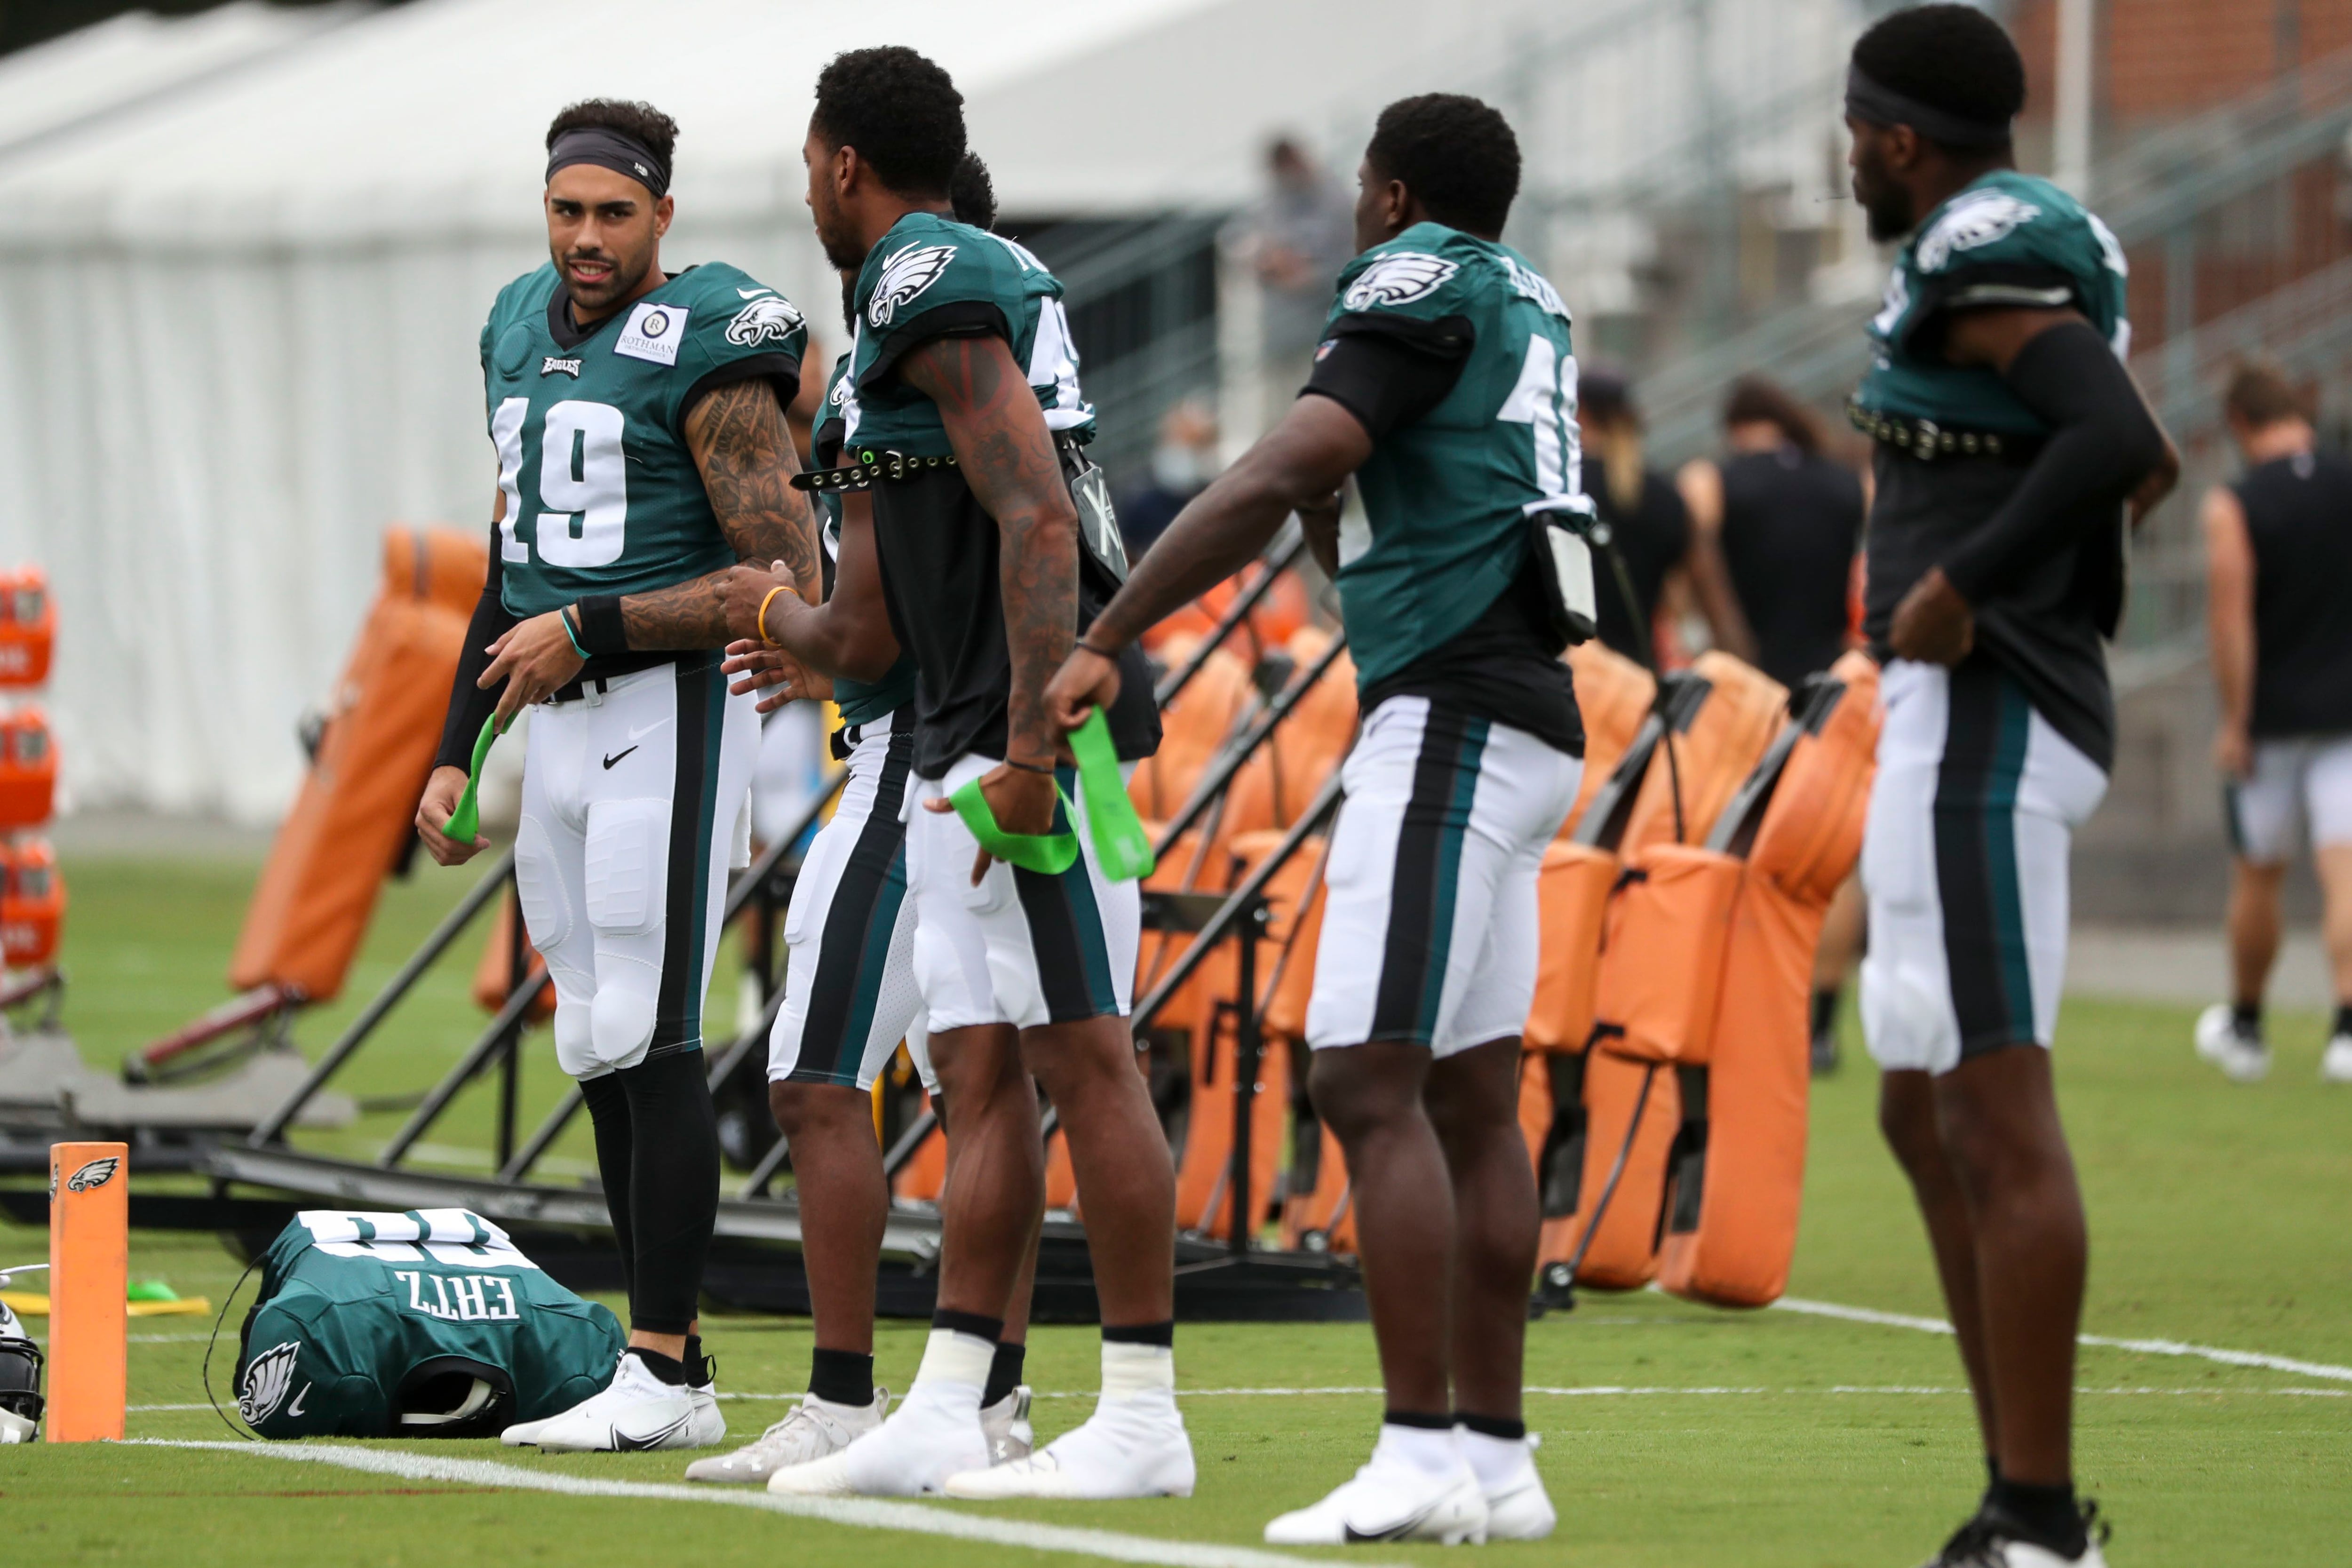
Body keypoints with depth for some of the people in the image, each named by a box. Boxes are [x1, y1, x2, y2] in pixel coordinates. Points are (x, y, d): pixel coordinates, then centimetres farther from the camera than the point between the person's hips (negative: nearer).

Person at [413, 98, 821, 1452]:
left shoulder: (705, 353, -11)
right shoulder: (524, 334, 13)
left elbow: (789, 584, -16)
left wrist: (589, 632, -17)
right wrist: (458, 756, 18)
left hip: (671, 715, -8)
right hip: (559, 727, 8)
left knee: (651, 1043, -9)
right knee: (601, 1052, 7)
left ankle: (660, 1376, -6)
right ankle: (677, 1373, 12)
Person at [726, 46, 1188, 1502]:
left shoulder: (933, 291, -11)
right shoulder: (991, 279, 20)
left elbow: (1039, 523, -21)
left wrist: (1028, 748, -25)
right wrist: (783, 617, 45)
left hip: (1030, 724, -10)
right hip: (961, 740, 10)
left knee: (1084, 1054, -8)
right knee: (982, 1071, 8)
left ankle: (1143, 1417, -7)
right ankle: (945, 1417, 9)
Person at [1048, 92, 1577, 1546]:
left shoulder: (1420, 283, -7)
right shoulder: (1533, 305, 20)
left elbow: (1276, 480, -18)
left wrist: (1106, 642, -18)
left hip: (1453, 719, -9)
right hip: (1524, 719, 9)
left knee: (1372, 1080, -13)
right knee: (1473, 1097, 9)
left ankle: (1422, 1454, -19)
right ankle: (1495, 1454, 9)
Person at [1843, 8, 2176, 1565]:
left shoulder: (1983, 254, -13)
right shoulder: (2045, 240, 17)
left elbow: (2116, 437, -28)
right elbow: (2145, 458, 30)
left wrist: (1961, 584, -20)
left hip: (1982, 720, -11)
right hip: (1975, 727, 11)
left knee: (2000, 1117, -11)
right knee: (1930, 1122, 15)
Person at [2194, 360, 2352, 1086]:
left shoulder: (2234, 507, -9)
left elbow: (2231, 618, -14)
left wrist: (2235, 722, -10)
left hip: (2270, 720, -1)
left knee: (2257, 876, 14)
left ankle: (2244, 1028, 29)